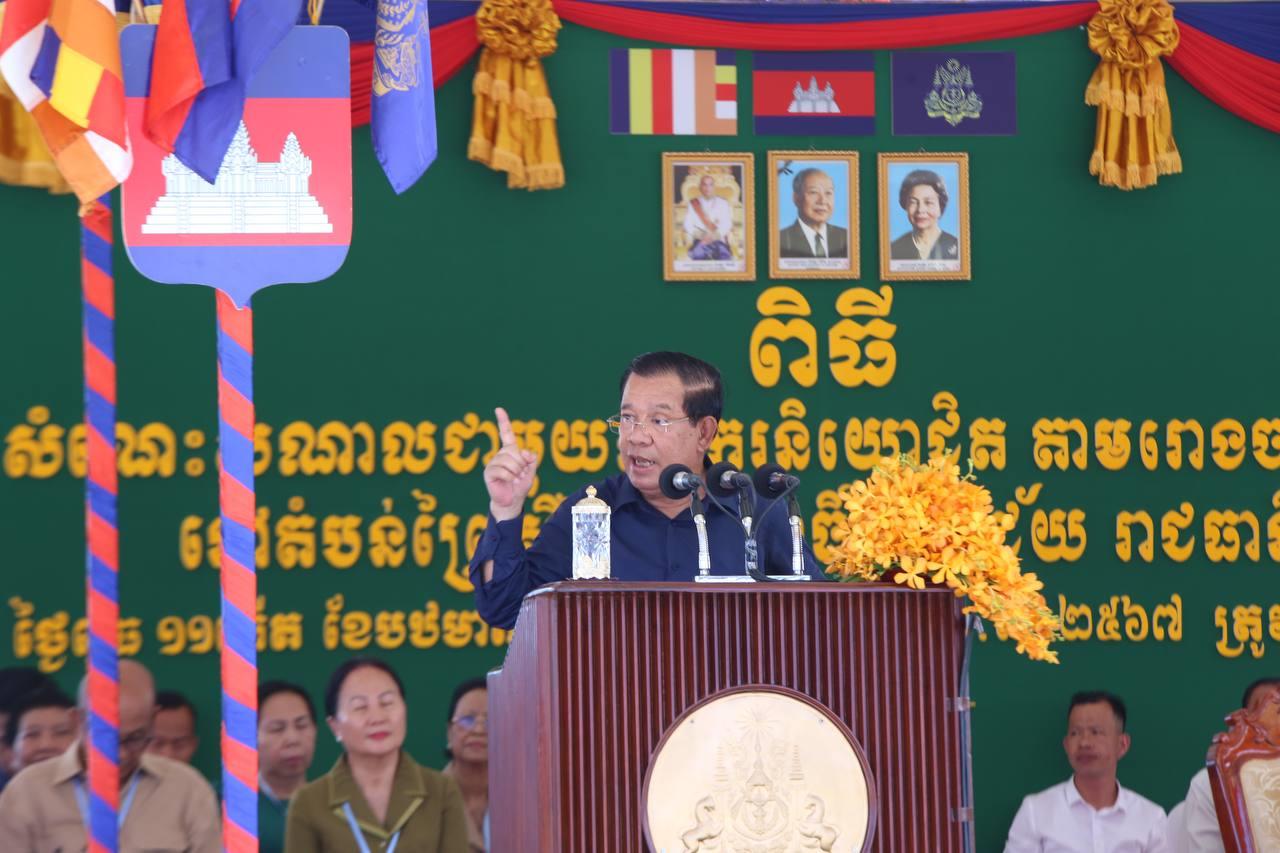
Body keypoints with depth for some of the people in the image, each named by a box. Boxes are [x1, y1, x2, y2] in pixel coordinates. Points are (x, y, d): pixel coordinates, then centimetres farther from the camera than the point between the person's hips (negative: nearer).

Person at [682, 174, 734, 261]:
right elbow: (688, 224, 3)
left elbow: (727, 224, -1)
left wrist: (715, 235, -21)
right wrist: (700, 235, -15)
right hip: (699, 241, 0)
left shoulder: (723, 203, 11)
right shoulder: (693, 203, 12)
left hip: (719, 241, 0)